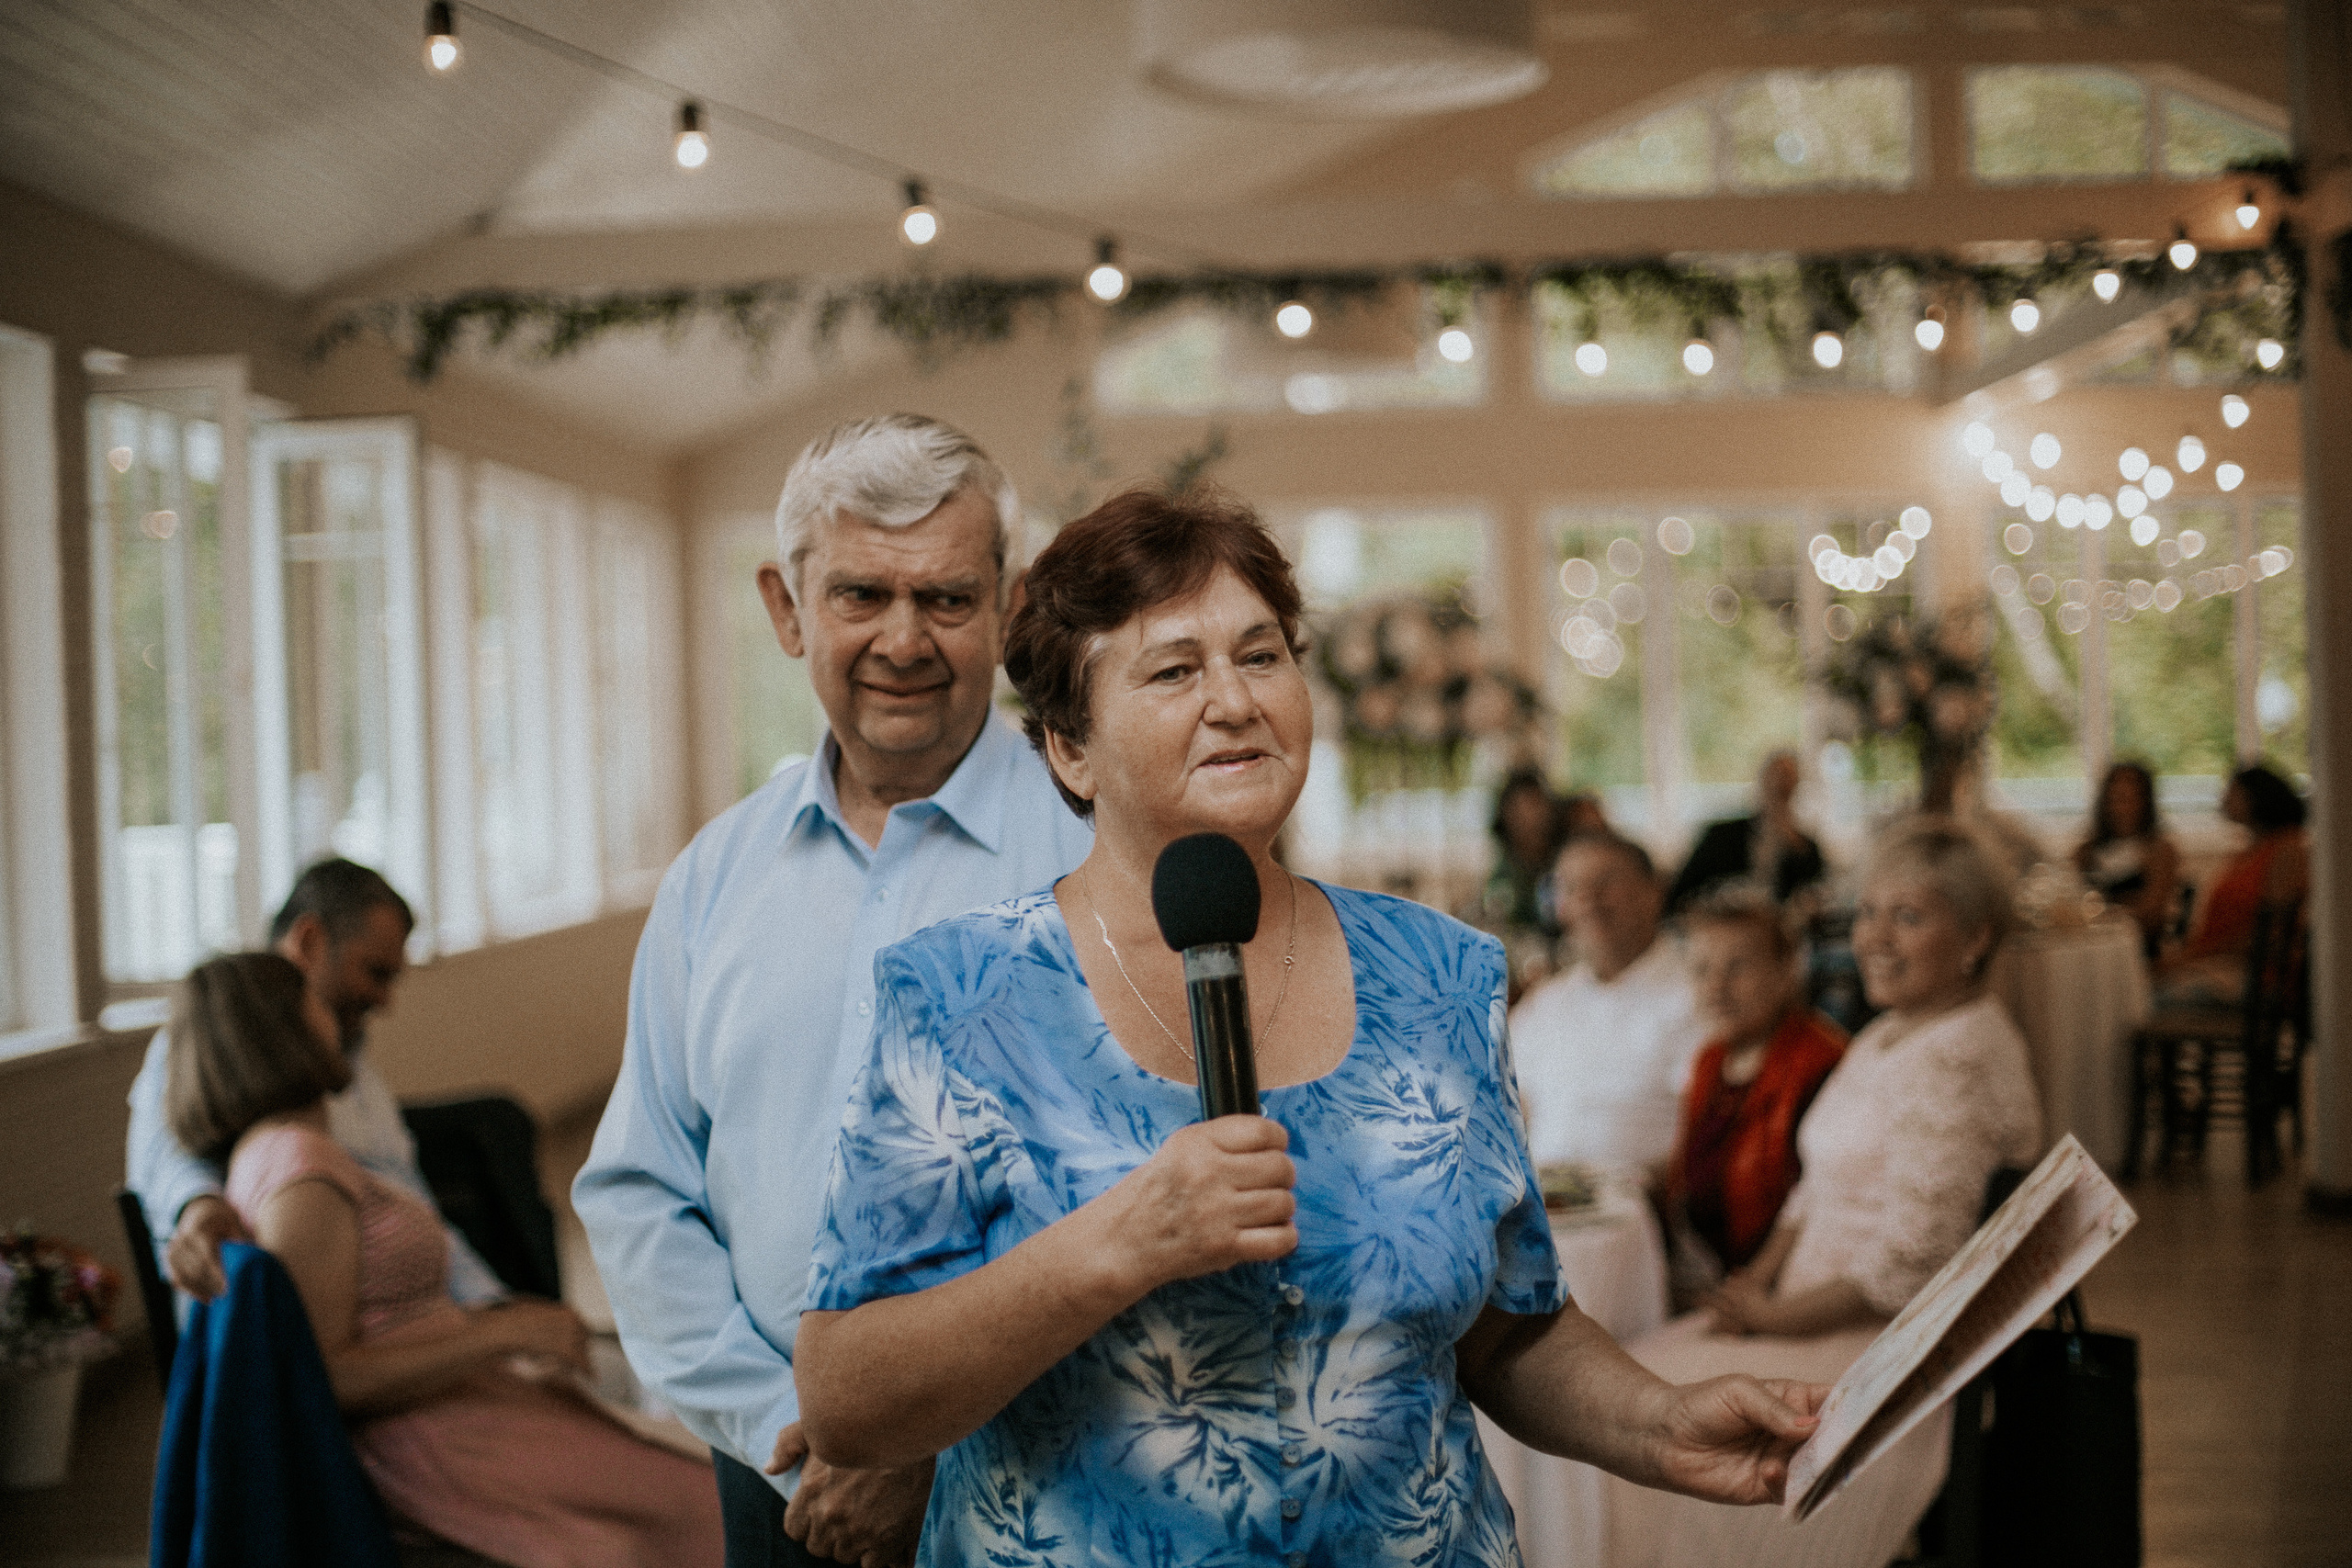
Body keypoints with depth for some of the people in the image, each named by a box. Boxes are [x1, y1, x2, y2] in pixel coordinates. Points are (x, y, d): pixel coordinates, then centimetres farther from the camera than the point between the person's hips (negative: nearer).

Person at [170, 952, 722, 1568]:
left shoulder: (271, 1153, 13)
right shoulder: (303, 1173, -17)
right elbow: (323, 1375, -22)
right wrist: (505, 1334, -18)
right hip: (432, 1441, -10)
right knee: (699, 1507, -9)